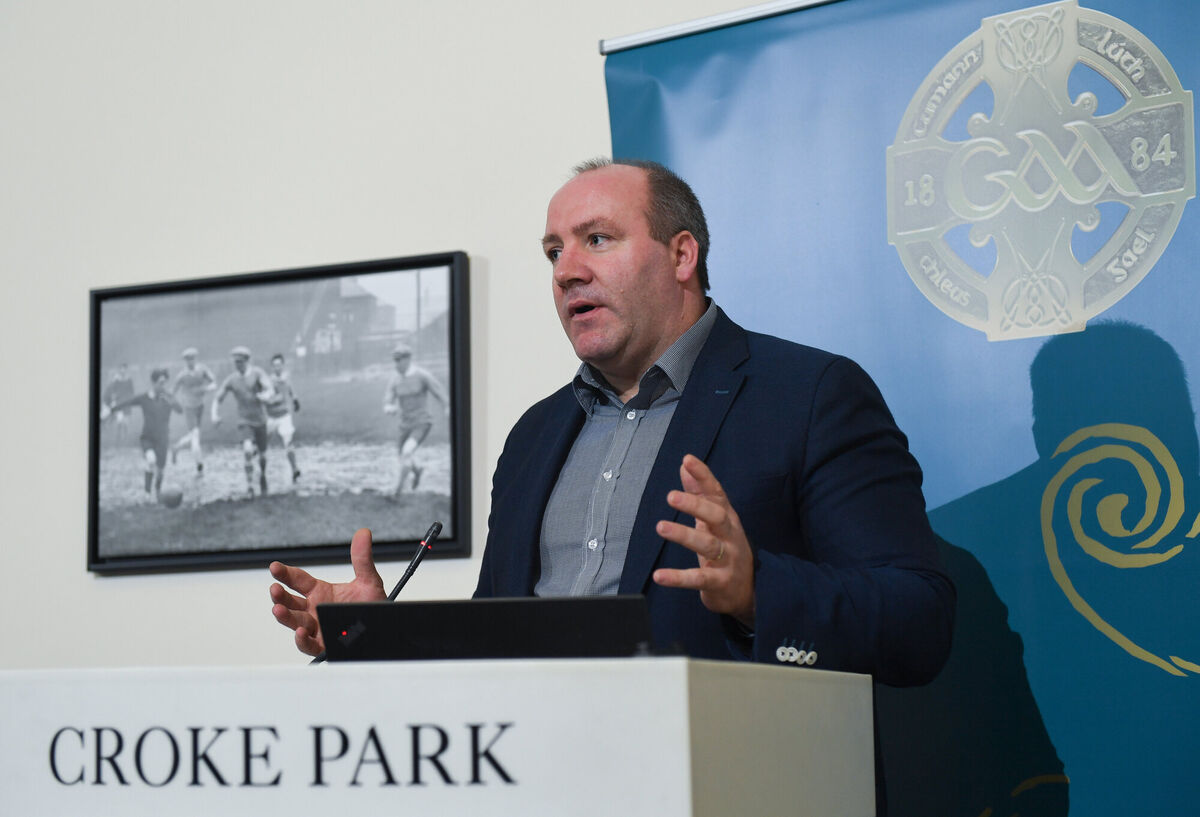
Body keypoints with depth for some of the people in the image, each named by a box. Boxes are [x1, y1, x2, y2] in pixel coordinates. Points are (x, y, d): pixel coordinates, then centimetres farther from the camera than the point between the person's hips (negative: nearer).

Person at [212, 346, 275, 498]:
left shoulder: (258, 373, -10)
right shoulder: (231, 379, -4)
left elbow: (271, 390, -24)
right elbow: (218, 399, 5)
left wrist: (266, 396, -49)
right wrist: (215, 415, -14)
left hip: (260, 420, 1)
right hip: (244, 421, -1)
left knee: (262, 455, 15)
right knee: (248, 450, -27)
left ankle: (262, 475, 49)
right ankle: (249, 485, -13)